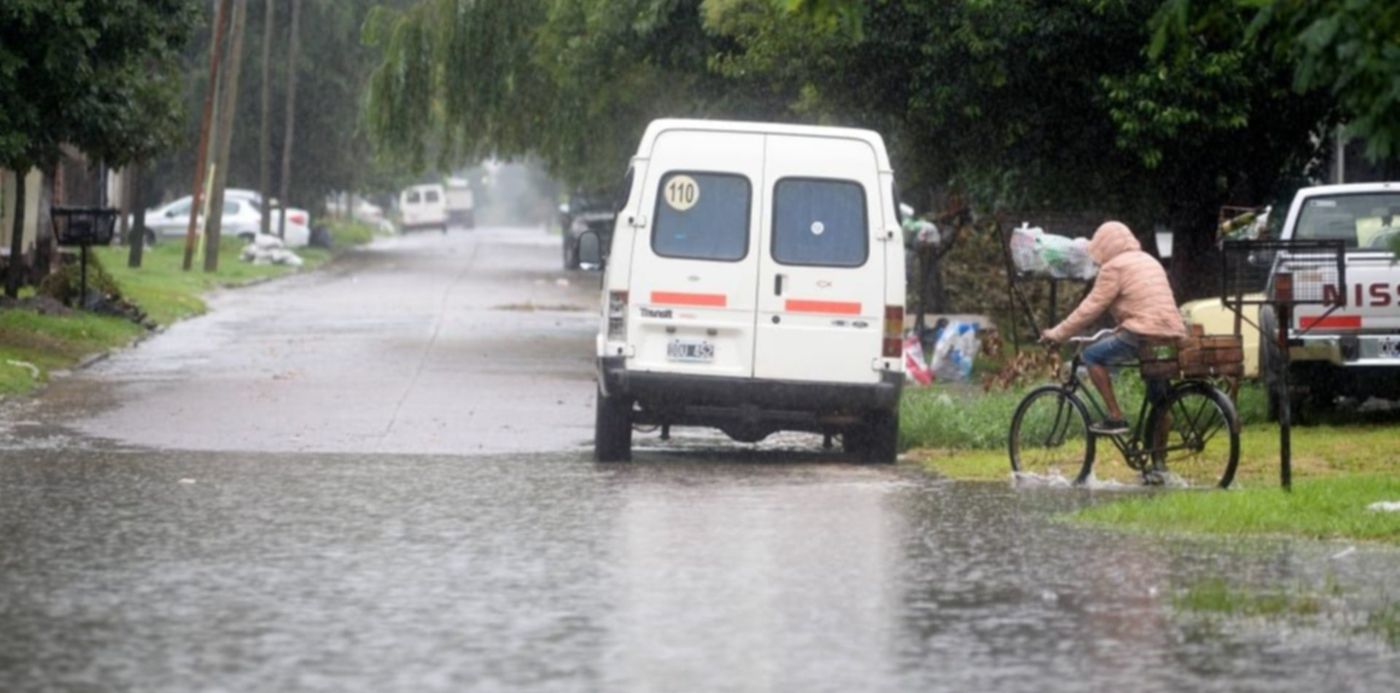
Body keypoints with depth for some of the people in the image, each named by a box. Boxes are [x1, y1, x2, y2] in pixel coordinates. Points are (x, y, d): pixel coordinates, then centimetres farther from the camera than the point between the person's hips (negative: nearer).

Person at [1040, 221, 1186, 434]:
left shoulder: (1114, 267, -1)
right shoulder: (1150, 262, 25)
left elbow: (1090, 308, -2)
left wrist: (1056, 334, 7)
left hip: (1143, 335, -8)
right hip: (1173, 335, 8)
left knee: (1092, 355, 4)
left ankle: (1115, 417, -2)